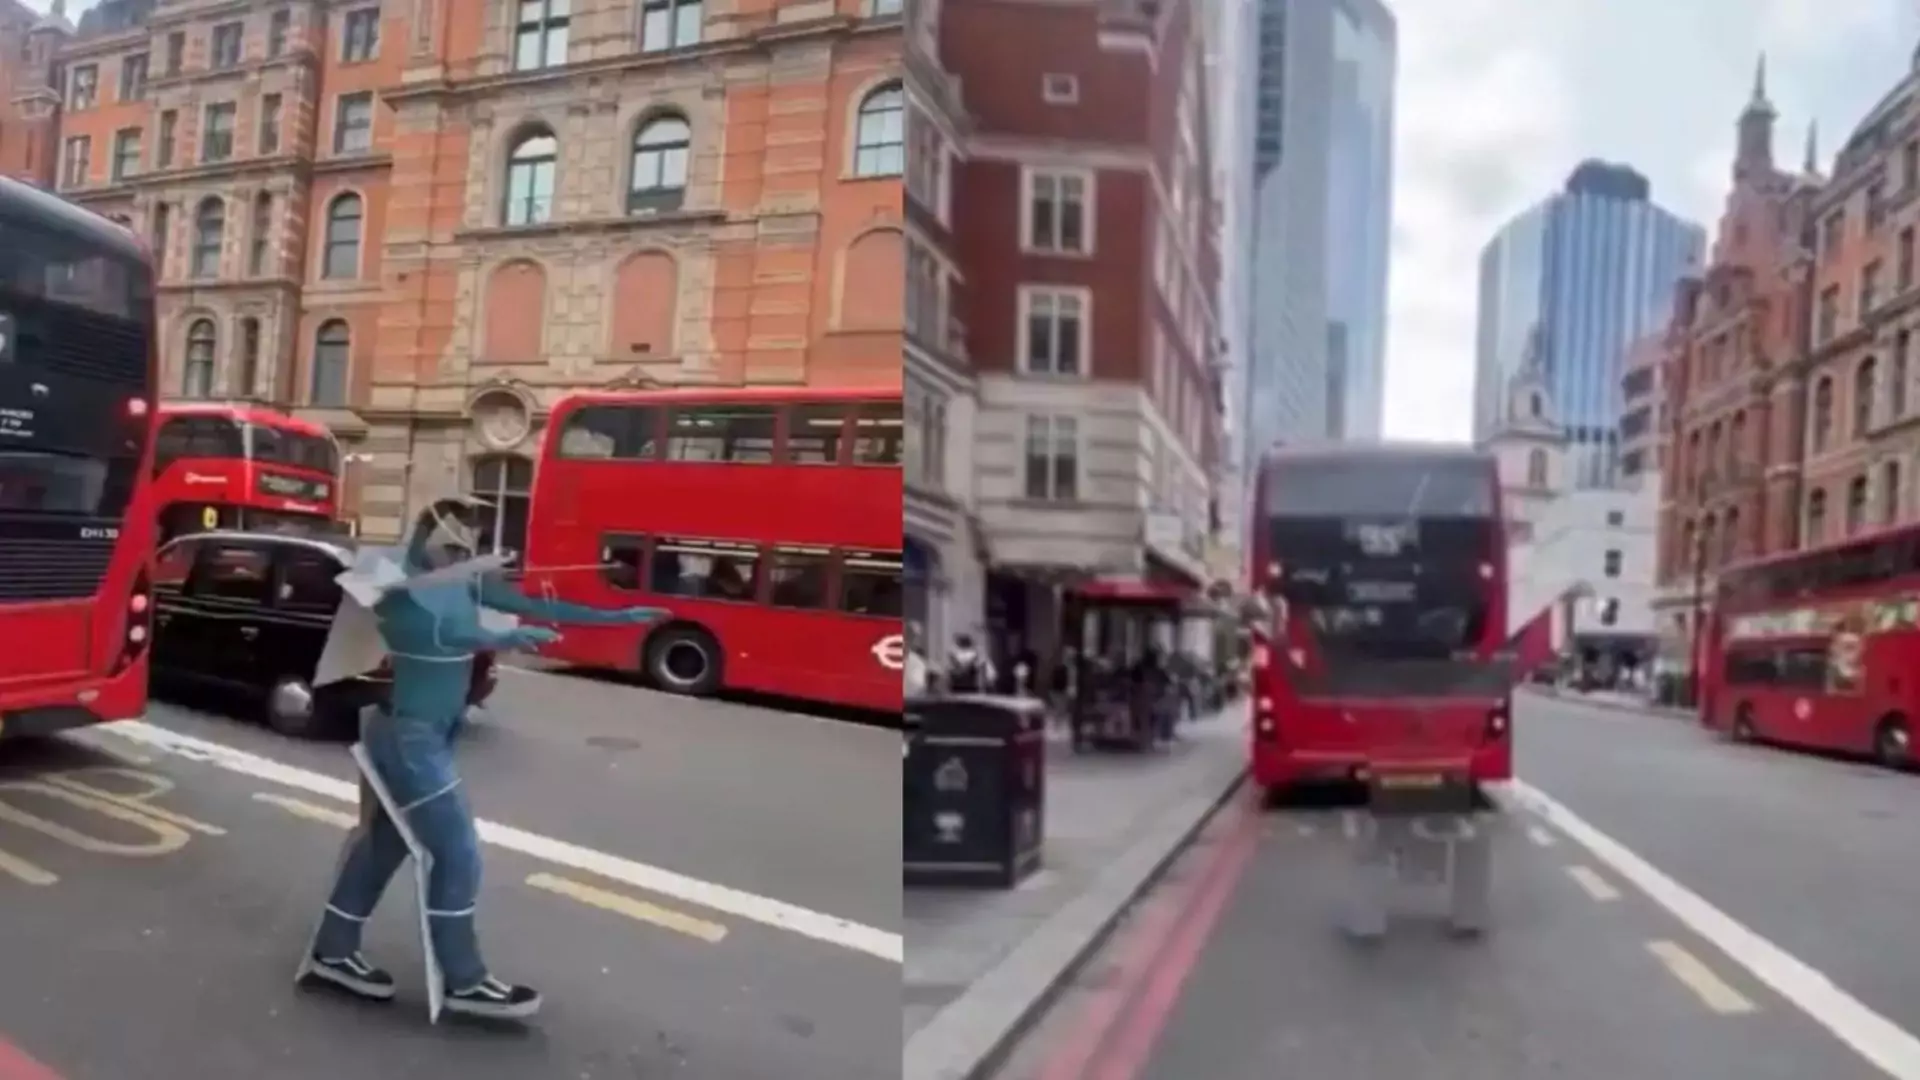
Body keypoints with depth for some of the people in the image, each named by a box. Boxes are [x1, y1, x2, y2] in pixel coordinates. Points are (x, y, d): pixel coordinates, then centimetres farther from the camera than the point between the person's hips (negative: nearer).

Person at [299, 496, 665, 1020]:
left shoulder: (467, 580, 4)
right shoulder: (394, 580, -17)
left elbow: (534, 605, 5)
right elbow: (420, 630, -35)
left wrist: (615, 617, 3)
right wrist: (499, 640, -50)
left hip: (431, 732, 8)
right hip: (406, 733, -8)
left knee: (385, 841, 19)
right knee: (457, 854, -4)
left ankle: (331, 953, 34)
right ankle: (464, 982, 9)